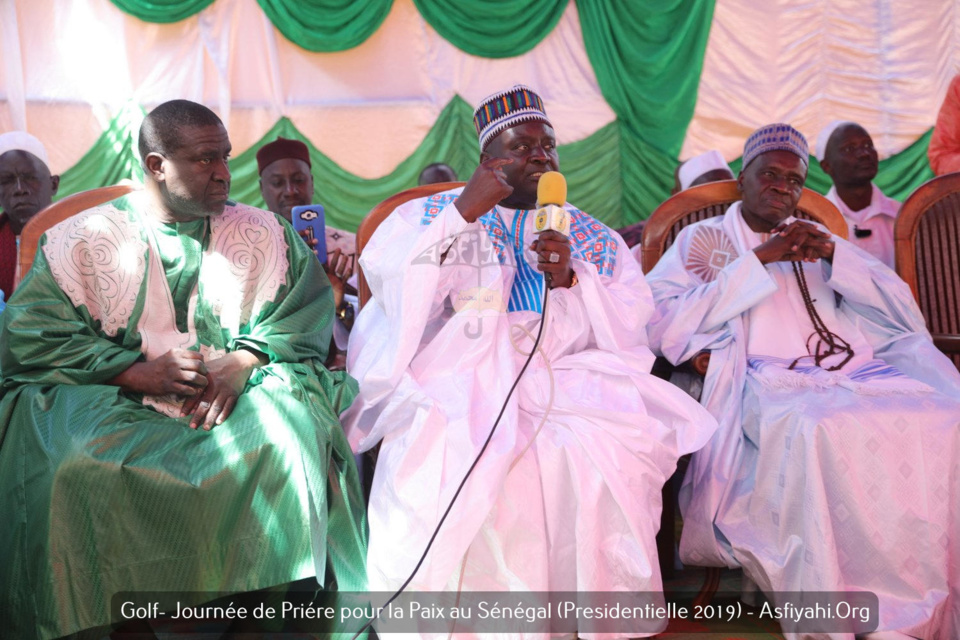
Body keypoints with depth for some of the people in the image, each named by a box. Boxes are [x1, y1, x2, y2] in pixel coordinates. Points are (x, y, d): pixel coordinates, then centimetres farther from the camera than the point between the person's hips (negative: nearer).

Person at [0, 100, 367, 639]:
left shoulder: (264, 235, 11)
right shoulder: (82, 239, 6)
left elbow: (304, 317, 4)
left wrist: (243, 362, -15)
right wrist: (140, 373, -14)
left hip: (240, 396, 1)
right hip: (114, 404, 0)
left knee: (289, 442, -30)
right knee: (67, 468, -31)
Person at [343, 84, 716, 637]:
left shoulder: (593, 238, 20)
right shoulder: (430, 214, 16)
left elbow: (631, 323, 8)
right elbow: (384, 274, -2)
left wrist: (570, 279, -9)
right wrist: (463, 212, -9)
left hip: (562, 377, 2)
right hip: (455, 378, -1)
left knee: (605, 454, -28)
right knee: (448, 462, -32)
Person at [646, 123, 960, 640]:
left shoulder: (816, 240, 28)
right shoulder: (704, 239, 16)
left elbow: (905, 314, 20)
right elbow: (662, 326, -4)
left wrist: (834, 254, 4)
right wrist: (760, 259, -4)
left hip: (853, 370, 4)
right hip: (766, 378, -4)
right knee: (819, 430, -38)